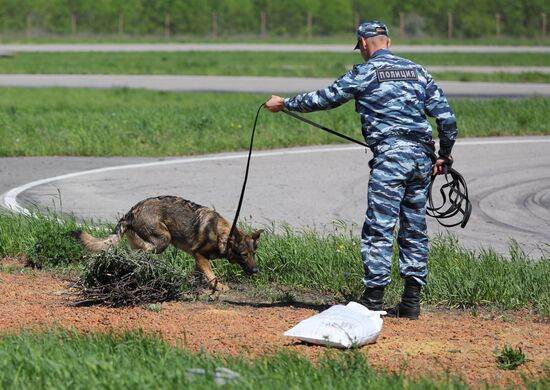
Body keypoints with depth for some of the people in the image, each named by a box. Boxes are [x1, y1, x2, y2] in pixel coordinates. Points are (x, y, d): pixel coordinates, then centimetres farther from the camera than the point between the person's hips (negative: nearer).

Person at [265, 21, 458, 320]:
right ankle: (411, 302, 10)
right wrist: (444, 156, 21)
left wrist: (285, 103, 19)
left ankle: (373, 299, -9)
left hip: (390, 156, -6)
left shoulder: (365, 73, 0)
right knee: (414, 228, 10)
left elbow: (325, 98, 6)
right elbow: (446, 117, 11)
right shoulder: (417, 71, 15)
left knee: (379, 228, -5)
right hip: (422, 157, 6)